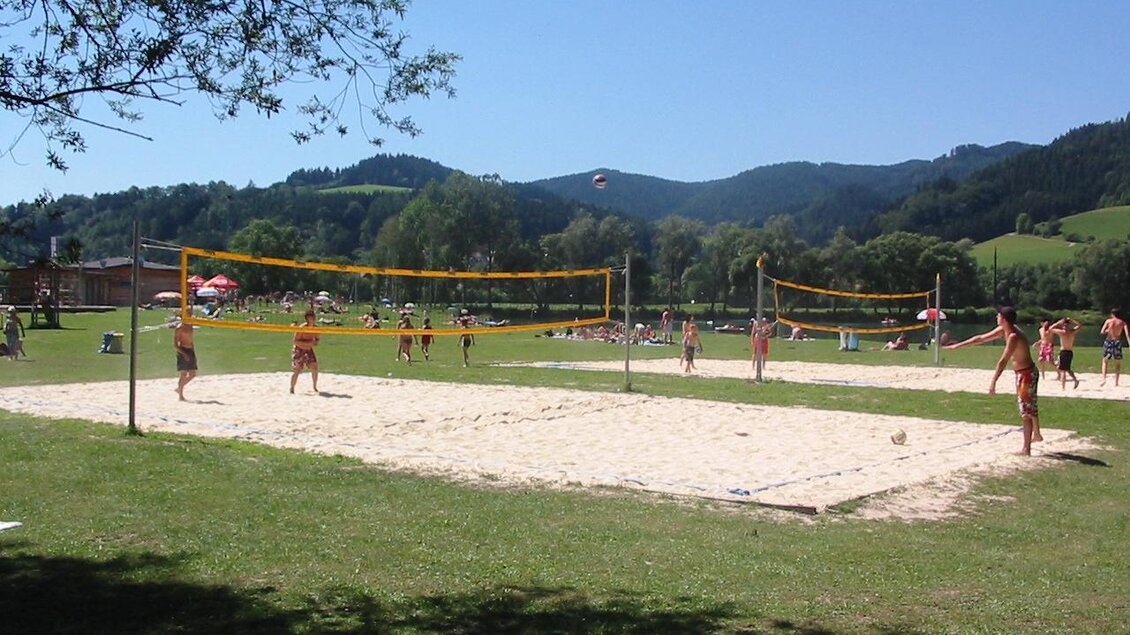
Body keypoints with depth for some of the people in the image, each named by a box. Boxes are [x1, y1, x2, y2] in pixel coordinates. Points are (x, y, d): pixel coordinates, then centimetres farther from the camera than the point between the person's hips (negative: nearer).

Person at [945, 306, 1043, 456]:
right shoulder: (1003, 330, 2)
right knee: (1031, 406, 26)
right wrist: (958, 345, 9)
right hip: (1027, 372, 10)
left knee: (1026, 410, -6)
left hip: (1026, 374, -10)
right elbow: (981, 338, 9)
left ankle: (1026, 449, -3)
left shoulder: (1014, 337, -27)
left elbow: (1003, 361, -30)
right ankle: (1036, 434, 46)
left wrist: (993, 382, -31)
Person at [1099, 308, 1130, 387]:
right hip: (1118, 342, 1)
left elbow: (1102, 332, -3)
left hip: (1108, 341, 0)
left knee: (1105, 361, 13)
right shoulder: (1122, 322, 3)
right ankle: (1116, 382, 8)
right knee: (1118, 363, 14)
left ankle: (1104, 379, -4)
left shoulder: (1108, 321, 0)